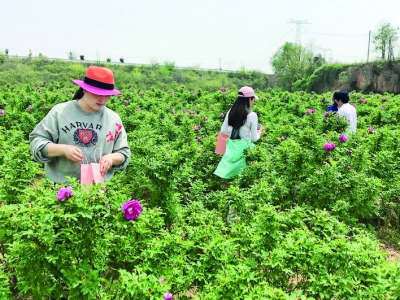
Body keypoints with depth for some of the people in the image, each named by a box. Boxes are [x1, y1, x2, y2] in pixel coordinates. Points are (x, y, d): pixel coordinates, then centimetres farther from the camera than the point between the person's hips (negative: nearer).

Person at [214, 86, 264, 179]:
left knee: (227, 175, 11)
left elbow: (223, 131, 7)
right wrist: (260, 130, 12)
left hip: (231, 146, 5)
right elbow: (254, 138, -8)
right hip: (244, 147, -5)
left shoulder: (231, 112, 2)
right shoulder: (252, 115, -13)